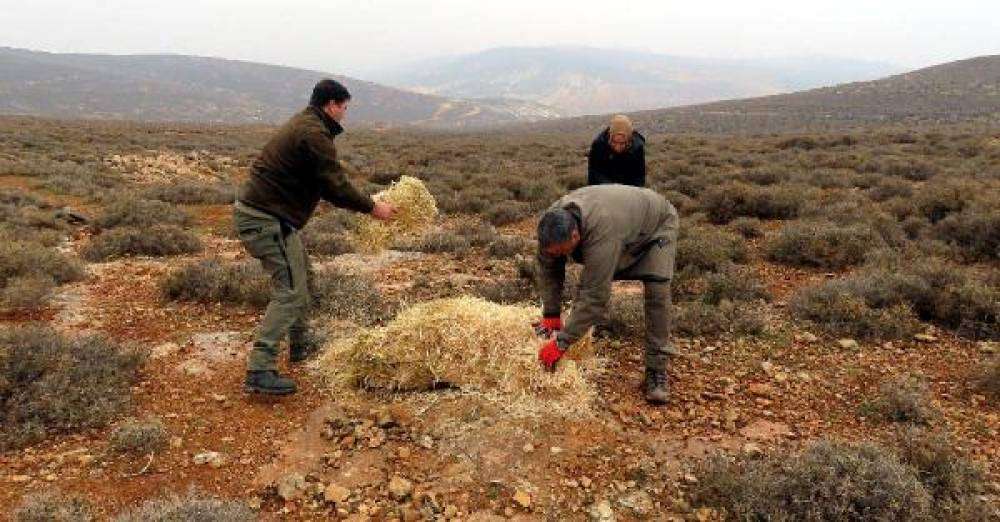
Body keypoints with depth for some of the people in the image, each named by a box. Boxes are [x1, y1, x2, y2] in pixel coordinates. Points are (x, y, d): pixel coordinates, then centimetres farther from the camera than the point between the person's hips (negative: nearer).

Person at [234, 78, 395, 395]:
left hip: (253, 210, 11)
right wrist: (372, 208, -6)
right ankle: (259, 371, -14)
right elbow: (335, 185, -18)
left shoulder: (302, 125, 18)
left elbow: (328, 182, 21)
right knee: (289, 290, -12)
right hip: (265, 218, -11)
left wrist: (363, 203, 20)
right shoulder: (314, 134, -16)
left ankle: (301, 345, 36)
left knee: (298, 271, 24)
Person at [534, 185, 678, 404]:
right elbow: (548, 271, -14)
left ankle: (657, 371, -11)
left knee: (657, 292, -21)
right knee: (590, 280, -4)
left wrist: (561, 342, -42)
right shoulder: (552, 224, -28)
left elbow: (596, 296, -45)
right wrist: (551, 315, -18)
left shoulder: (601, 233, -47)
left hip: (655, 225, -6)